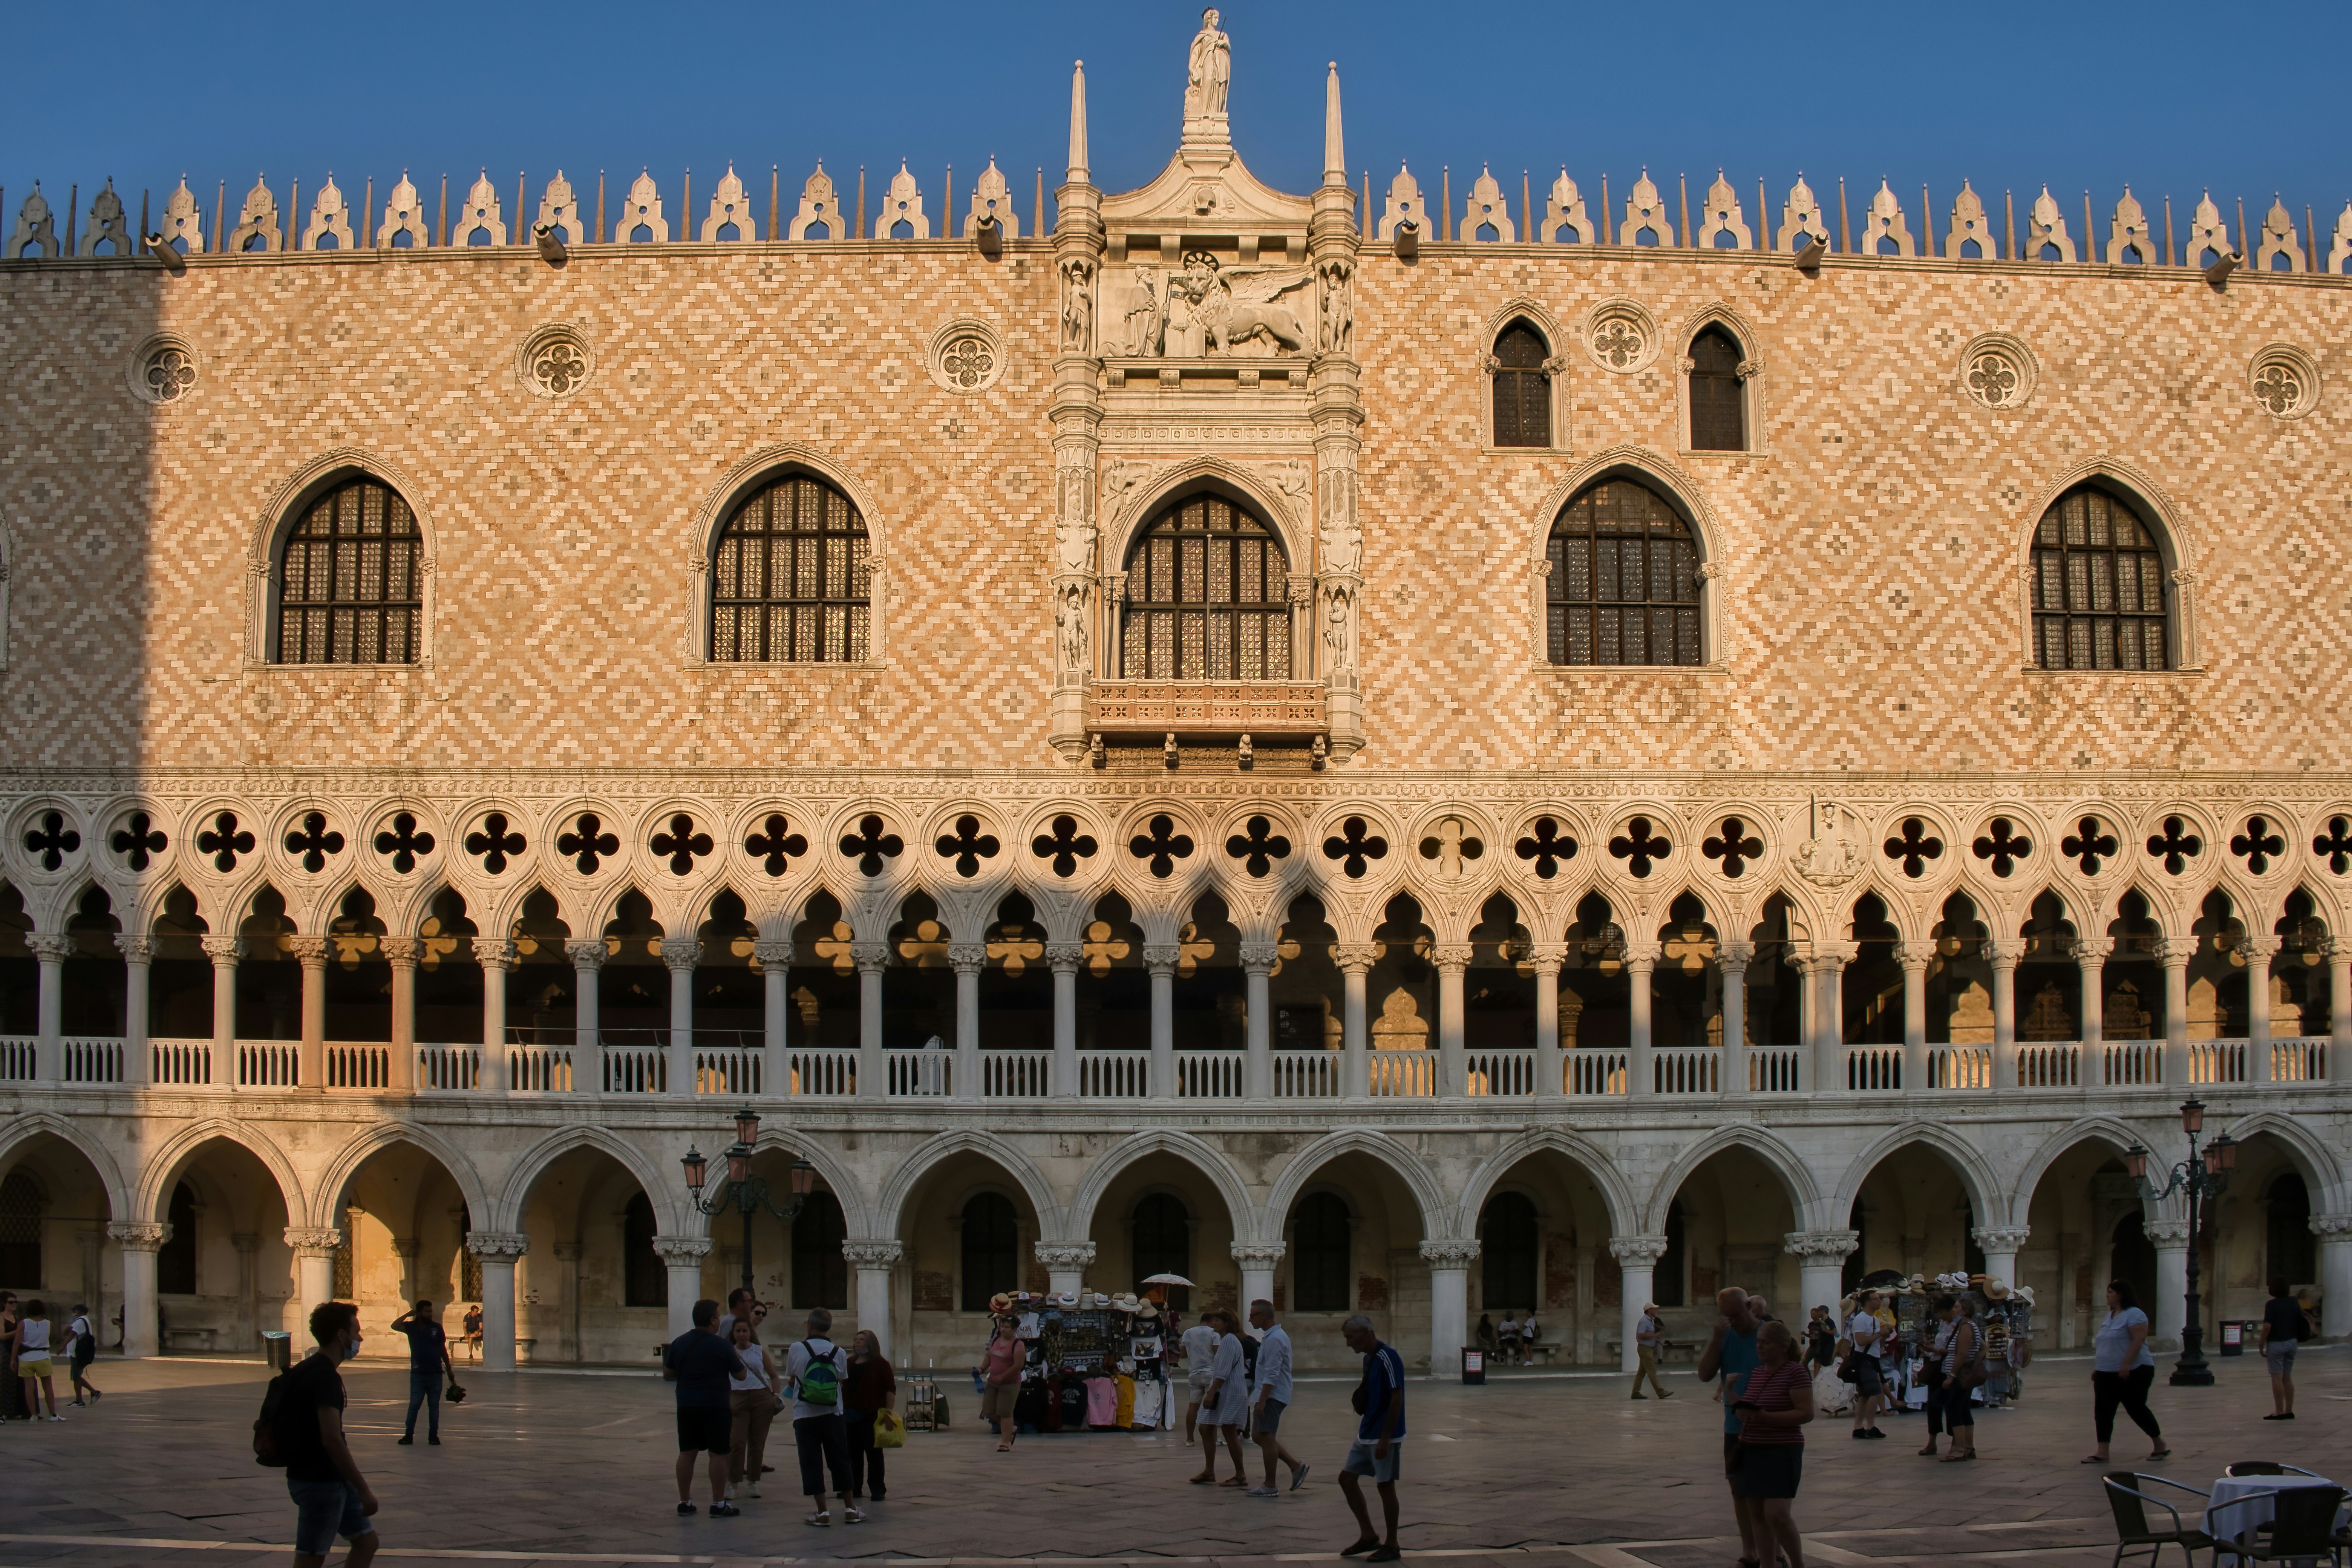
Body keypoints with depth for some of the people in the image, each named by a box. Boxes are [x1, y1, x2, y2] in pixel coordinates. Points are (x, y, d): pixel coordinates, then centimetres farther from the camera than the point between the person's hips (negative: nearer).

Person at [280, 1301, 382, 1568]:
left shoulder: (310, 1370, 12)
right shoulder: (326, 1377, -20)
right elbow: (332, 1441, -27)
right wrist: (364, 1490, -24)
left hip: (331, 1479, 10)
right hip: (319, 1482, -10)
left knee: (367, 1541, 13)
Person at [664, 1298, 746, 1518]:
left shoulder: (679, 1343, 4)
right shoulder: (722, 1346, -10)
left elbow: (667, 1373, 12)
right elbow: (740, 1375, -2)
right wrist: (738, 1358, 17)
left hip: (686, 1405, 5)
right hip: (715, 1406, -5)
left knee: (687, 1453, 11)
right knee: (718, 1454, 1)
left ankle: (684, 1502, 16)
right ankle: (718, 1504, 2)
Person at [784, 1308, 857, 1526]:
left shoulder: (796, 1350, -6)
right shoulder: (838, 1352, -2)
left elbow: (791, 1380, 6)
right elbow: (842, 1381, 6)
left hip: (804, 1416, -2)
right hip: (832, 1415, 2)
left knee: (811, 1463, 3)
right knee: (840, 1460, 11)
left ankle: (822, 1512, -1)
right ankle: (850, 1509, 15)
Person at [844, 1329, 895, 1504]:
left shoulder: (880, 1363, -4)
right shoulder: (850, 1363, 15)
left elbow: (891, 1388, -7)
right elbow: (842, 1386, 23)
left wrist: (888, 1411, -13)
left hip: (871, 1415, -6)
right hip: (850, 1415, 6)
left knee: (874, 1453, -1)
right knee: (853, 1454, 9)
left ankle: (877, 1490, 2)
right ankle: (855, 1488, 17)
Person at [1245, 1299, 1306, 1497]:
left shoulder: (1274, 1339, -18)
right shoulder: (1270, 1336, 15)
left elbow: (1271, 1374, -23)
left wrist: (1262, 1401, -24)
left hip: (1273, 1396, -11)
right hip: (1270, 1395, 11)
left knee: (1266, 1437, -5)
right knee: (1258, 1435, 12)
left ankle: (1270, 1487, 1)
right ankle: (1296, 1467, 14)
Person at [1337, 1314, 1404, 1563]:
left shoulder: (1387, 1358, -18)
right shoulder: (1369, 1358, 10)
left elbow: (1397, 1399, -20)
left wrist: (1385, 1438, -21)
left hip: (1383, 1437, -10)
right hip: (1366, 1435, 10)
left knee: (1385, 1486, -1)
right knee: (1347, 1478, 9)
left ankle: (1391, 1546, 11)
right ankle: (1368, 1536, 18)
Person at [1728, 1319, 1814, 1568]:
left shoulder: (1795, 1372, -10)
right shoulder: (1756, 1373, 13)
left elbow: (1806, 1413, -17)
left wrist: (1765, 1417, -23)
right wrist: (1733, 1395, -1)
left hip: (1781, 1452, -7)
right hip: (1752, 1451, 7)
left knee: (1777, 1514, -14)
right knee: (1758, 1514, 6)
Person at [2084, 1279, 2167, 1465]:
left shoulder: (2134, 1315, -13)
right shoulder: (2111, 1315, 16)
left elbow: (2138, 1341, -23)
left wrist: (2126, 1365, -28)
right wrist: (2097, 1368, 19)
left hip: (2133, 1373, -9)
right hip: (2107, 1374, 9)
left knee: (2136, 1409, 1)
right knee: (2103, 1412, 0)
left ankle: (2160, 1447, 20)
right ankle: (2102, 1453, -1)